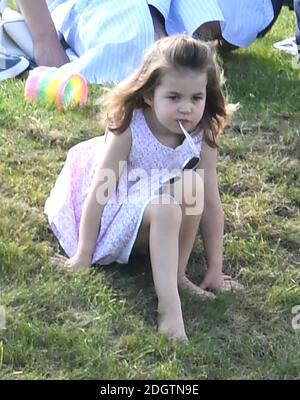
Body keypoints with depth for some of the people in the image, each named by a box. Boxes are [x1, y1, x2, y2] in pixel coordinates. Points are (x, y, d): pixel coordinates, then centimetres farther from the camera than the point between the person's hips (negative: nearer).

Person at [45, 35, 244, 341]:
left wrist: (215, 269, -8)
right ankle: (168, 305, -40)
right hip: (117, 217, -4)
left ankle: (176, 273, -17)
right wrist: (83, 256, -17)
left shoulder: (202, 138, -13)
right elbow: (99, 192, -20)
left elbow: (211, 204, -10)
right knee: (165, 209, -36)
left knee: (192, 183, -28)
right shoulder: (129, 130, -23)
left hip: (159, 216, 4)